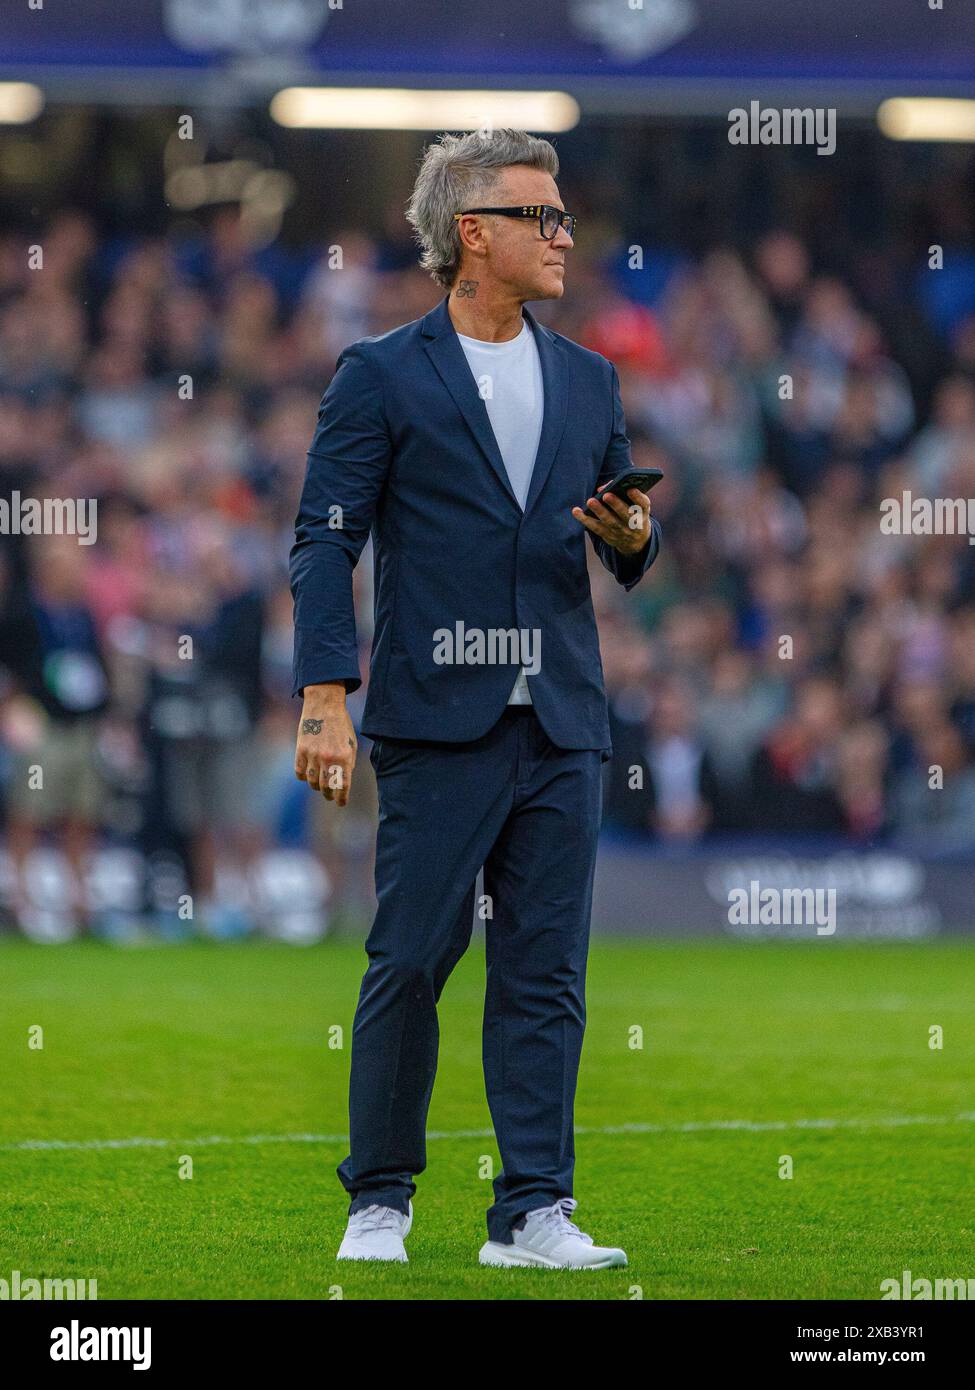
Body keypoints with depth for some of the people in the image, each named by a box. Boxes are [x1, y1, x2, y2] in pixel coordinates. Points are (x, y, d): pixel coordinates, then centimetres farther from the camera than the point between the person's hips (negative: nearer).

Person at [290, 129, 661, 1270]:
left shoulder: (588, 382, 16)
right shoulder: (382, 376, 1)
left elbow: (631, 560, 22)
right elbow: (326, 541, -3)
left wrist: (632, 537, -3)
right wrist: (325, 697, -12)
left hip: (562, 725, 4)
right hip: (438, 719, -4)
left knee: (545, 971, 2)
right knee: (410, 960, -3)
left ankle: (532, 1212, 4)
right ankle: (380, 1199, 8)